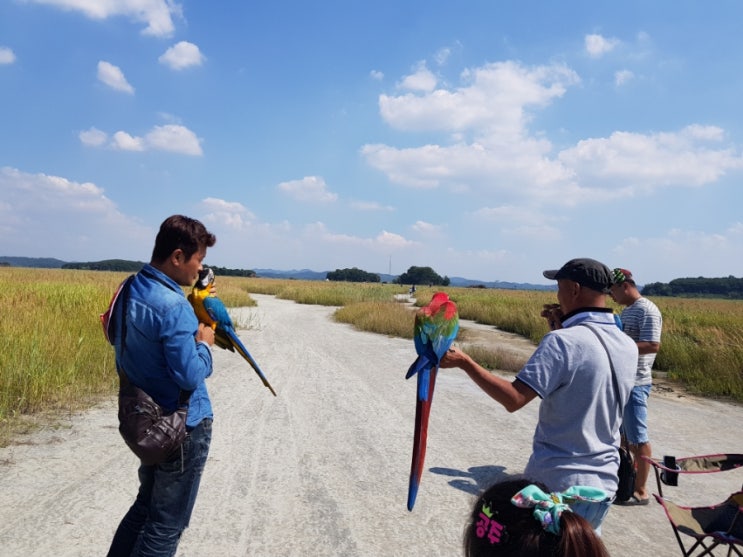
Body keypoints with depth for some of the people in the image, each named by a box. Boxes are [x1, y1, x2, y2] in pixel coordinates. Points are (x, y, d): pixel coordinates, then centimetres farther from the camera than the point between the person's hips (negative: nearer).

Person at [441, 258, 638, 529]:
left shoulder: (563, 341, -20)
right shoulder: (629, 347, 2)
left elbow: (513, 399, -26)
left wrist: (464, 361, -19)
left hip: (556, 483, -7)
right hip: (603, 485, 7)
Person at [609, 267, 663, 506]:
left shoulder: (647, 311, -15)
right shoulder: (627, 310, 14)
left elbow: (652, 345, -23)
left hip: (635, 384, -10)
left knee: (638, 438, 0)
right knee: (623, 434, 19)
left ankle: (640, 491, 11)